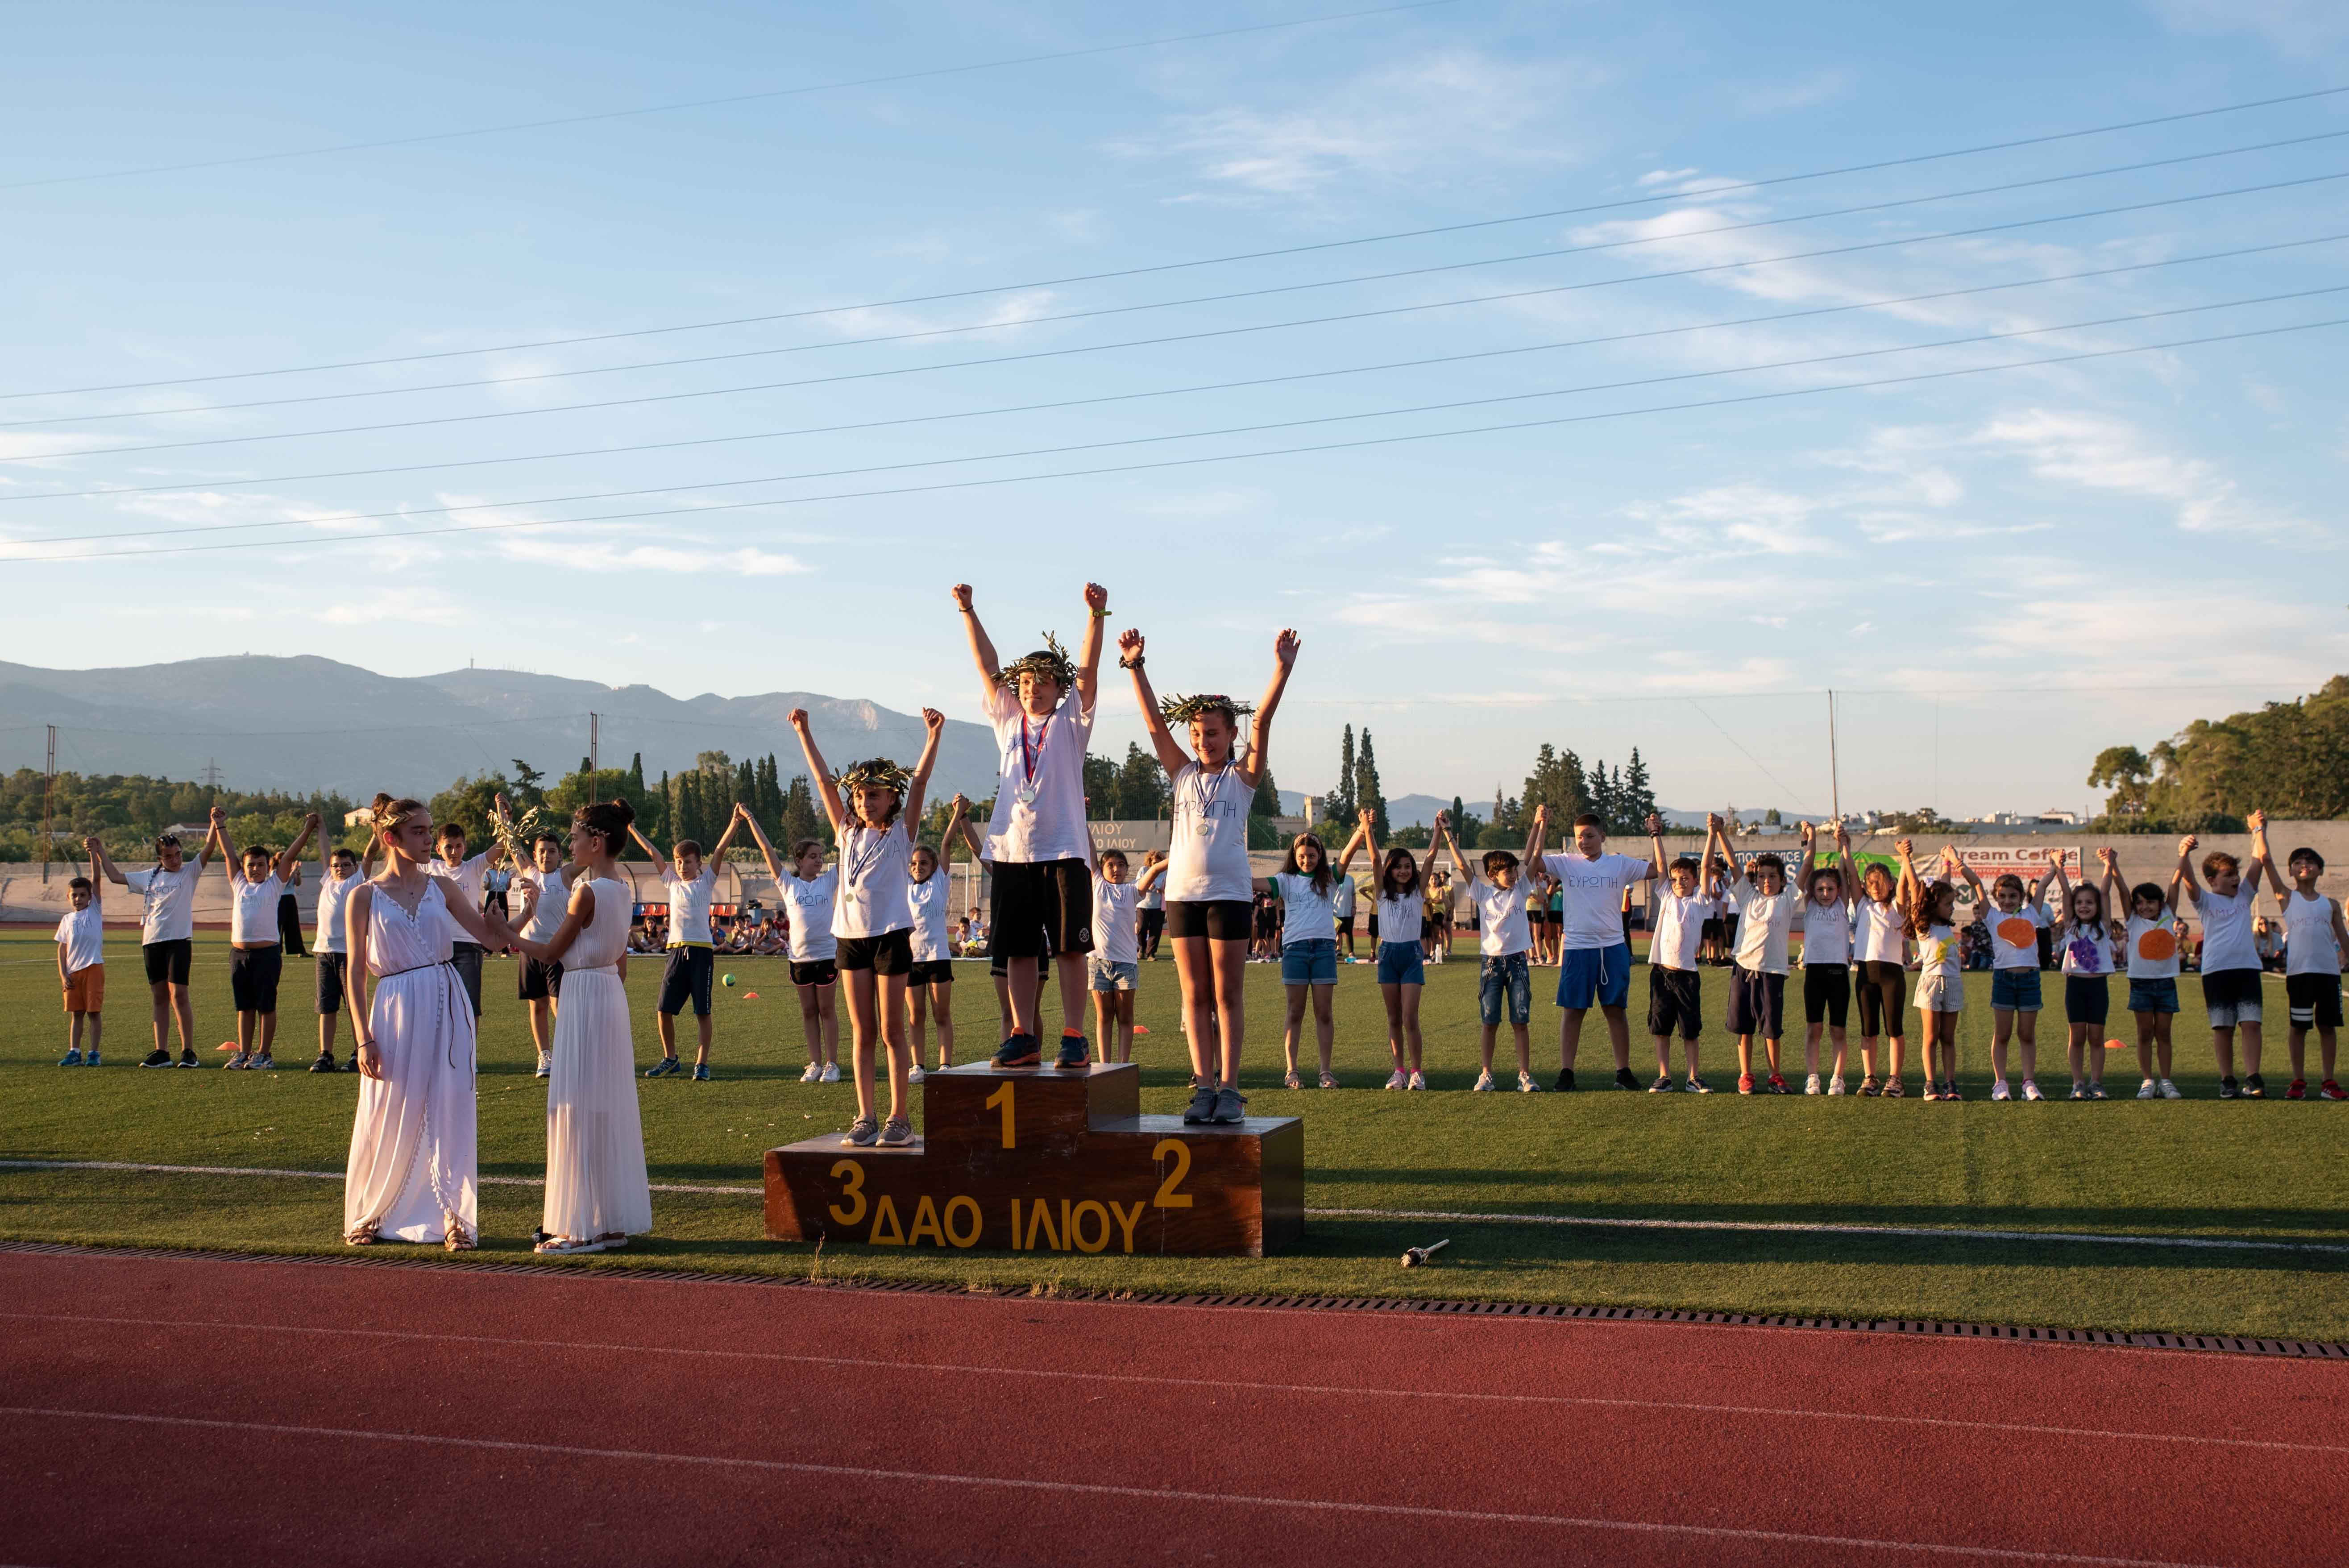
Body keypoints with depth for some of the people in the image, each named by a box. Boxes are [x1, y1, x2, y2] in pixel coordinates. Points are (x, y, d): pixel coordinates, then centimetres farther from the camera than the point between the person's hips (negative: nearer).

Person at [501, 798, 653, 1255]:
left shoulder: (587, 891, -16)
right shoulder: (623, 888, 9)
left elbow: (549, 953, -10)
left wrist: (504, 935, 0)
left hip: (584, 997, -9)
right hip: (612, 994, 9)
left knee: (580, 1109, -3)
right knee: (609, 1110, 12)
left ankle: (585, 1226, 0)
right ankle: (614, 1220, 18)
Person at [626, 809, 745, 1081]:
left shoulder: (706, 882, 6)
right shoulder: (672, 883, 15)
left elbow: (720, 851, -3)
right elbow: (652, 852, 16)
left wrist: (735, 821, -12)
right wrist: (630, 828, 19)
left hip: (702, 951, -4)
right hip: (677, 950, 4)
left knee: (703, 1011, -3)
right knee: (664, 1010, 3)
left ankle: (701, 1064, 4)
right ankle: (670, 1060, 20)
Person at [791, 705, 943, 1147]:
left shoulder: (901, 833, 2)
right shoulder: (848, 833, 12)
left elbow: (919, 782, -7)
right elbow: (824, 781, 10)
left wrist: (933, 734, -16)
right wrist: (803, 732, 8)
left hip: (891, 936, -4)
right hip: (850, 936, 4)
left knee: (892, 1031, 0)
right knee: (862, 1032, 5)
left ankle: (899, 1119, 4)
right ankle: (866, 1119, 8)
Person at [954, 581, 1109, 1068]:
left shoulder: (1071, 722, 7)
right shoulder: (1008, 721, 16)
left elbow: (1088, 669, -4)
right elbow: (988, 665, 13)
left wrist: (1097, 613, -16)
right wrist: (968, 612, 8)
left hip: (1063, 850, -4)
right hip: (1012, 850, 4)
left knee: (1070, 947, -4)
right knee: (1018, 950, 5)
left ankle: (1074, 1038, -2)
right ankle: (1024, 1038, 10)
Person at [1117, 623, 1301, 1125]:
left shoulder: (1243, 777, 4)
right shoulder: (1184, 775, 12)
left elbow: (1263, 722, -7)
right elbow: (1155, 723, 5)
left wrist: (1282, 670, -19)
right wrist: (1135, 667, -4)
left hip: (1229, 894, -3)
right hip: (1182, 892, 3)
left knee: (1227, 996, -1)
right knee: (1195, 997, 4)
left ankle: (1229, 1088, 1)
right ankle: (1204, 1086, 6)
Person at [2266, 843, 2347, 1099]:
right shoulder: (2287, 898, 7)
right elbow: (2266, 860, 1)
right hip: (2298, 971, -2)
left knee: (2328, 1026, 5)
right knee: (2299, 1027, 1)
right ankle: (2299, 1081, 8)